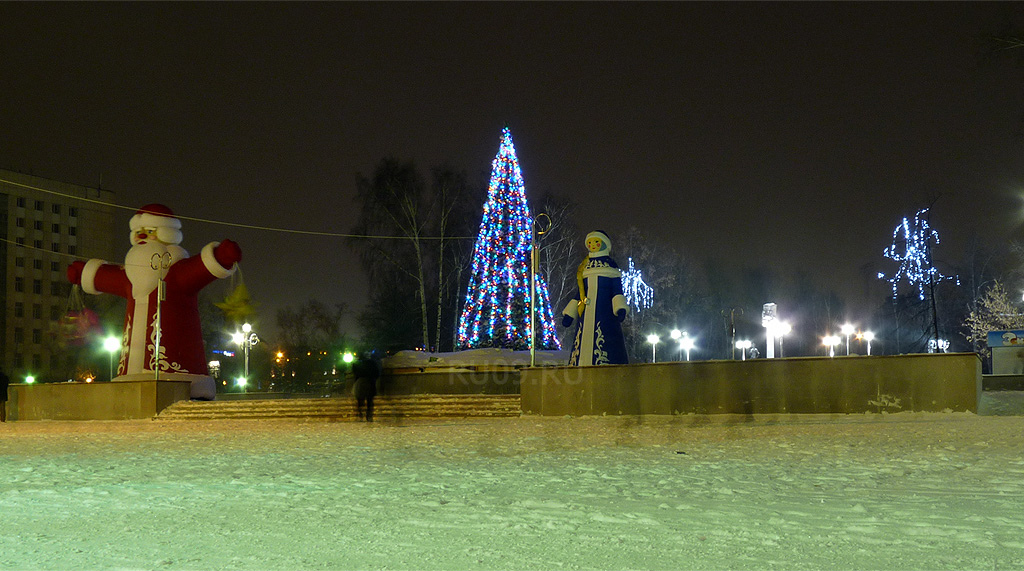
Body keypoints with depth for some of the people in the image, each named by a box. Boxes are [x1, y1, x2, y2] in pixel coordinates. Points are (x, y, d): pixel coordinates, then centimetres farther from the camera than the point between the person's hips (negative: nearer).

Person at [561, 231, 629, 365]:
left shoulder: (611, 265, 6)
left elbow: (617, 290, 0)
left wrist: (620, 308, -16)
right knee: (585, 343, -4)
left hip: (605, 312, -5)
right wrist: (569, 314, 15)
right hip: (587, 313, 5)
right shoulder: (584, 267, 19)